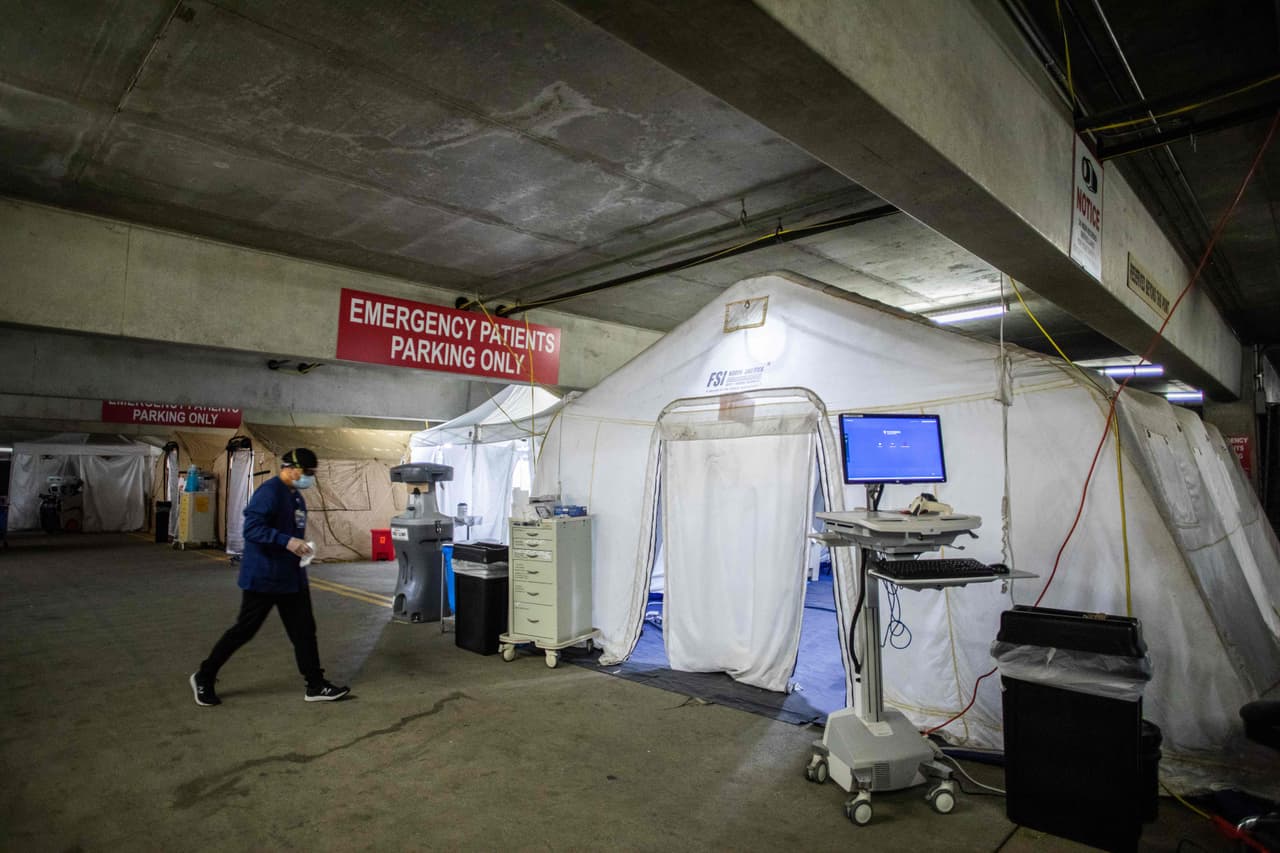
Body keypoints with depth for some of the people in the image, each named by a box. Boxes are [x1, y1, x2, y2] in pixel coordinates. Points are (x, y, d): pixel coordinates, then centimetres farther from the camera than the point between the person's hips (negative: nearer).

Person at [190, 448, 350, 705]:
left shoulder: (296, 495, 11)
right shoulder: (269, 491, -18)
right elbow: (252, 528, -25)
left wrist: (300, 546, 5)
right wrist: (287, 542, -31)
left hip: (292, 578, 9)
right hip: (263, 578, -9)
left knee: (304, 630, 8)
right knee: (244, 630, 5)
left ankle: (316, 686, 14)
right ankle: (204, 678, 27)